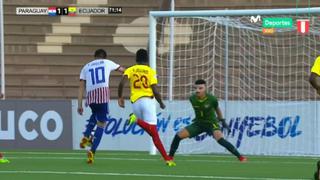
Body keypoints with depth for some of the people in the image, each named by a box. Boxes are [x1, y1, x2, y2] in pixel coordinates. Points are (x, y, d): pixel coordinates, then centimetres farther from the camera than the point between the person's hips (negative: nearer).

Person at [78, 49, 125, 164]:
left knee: (95, 114, 34)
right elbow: (122, 70, 32)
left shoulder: (86, 67, 20)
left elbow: (81, 87, 14)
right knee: (101, 124, 4)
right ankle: (92, 151, -9)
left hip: (90, 96, 3)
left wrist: (79, 105, 14)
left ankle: (86, 137, 16)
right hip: (103, 94, -3)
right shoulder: (107, 63, 17)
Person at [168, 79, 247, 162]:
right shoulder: (192, 99, -13)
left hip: (211, 123, -4)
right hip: (198, 123, 4)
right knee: (179, 136, -9)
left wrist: (222, 121, 12)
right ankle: (170, 157, 7)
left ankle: (240, 157, -24)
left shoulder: (212, 99, -21)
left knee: (220, 140, -30)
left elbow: (217, 109, 1)